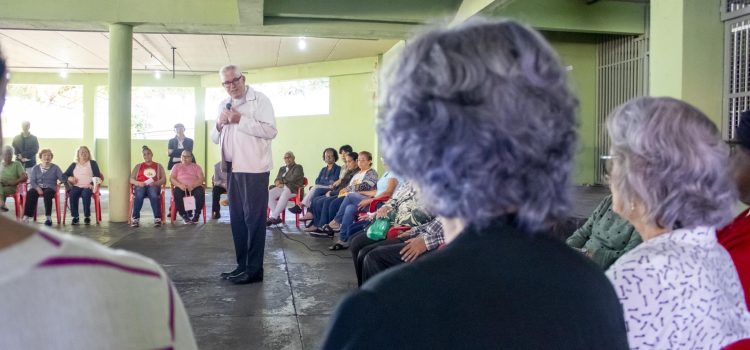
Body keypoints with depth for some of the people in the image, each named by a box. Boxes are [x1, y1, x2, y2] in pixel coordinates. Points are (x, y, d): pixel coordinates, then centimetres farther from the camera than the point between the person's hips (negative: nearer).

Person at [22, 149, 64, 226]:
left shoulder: (55, 168, 11)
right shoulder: (35, 168, 16)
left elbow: (62, 179, 1)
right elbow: (32, 181, 4)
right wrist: (37, 188, -15)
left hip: (50, 188, -2)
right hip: (37, 187, 2)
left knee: (47, 193, -37)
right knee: (30, 193, -32)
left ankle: (48, 217, -41)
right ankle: (26, 217, -38)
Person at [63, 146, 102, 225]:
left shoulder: (92, 163, 15)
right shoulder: (74, 165, 23)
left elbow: (97, 176, 4)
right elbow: (64, 175, 19)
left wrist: (92, 184, -14)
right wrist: (69, 178, -4)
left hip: (88, 187, -2)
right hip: (76, 186, 2)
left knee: (85, 194, -37)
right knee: (72, 194, -33)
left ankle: (87, 217, -29)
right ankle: (75, 217, -28)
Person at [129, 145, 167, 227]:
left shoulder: (158, 166, 23)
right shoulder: (138, 166, 26)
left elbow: (164, 179, 10)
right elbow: (131, 179, 13)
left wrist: (155, 183, -12)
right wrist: (138, 183, -10)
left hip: (154, 186, -1)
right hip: (140, 186, 1)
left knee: (154, 195, -39)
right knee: (139, 195, -37)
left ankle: (157, 218, -44)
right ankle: (135, 218, -42)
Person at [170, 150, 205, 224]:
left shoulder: (196, 167, 20)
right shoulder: (176, 166, 21)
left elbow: (202, 178, 4)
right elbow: (171, 178, 6)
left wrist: (193, 185, -17)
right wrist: (180, 185, -15)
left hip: (195, 187, 0)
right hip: (181, 187, 0)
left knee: (200, 192, -34)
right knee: (177, 192, -35)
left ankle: (196, 215, -18)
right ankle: (184, 215, -21)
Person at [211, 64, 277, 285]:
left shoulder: (259, 100, -5)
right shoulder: (223, 105, 18)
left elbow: (271, 131, -16)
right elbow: (214, 138, 20)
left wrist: (241, 120, -18)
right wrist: (219, 125, -1)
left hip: (253, 168, -7)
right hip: (233, 168, 8)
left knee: (254, 218, -5)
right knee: (237, 218, 11)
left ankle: (254, 269, -1)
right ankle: (242, 265, 20)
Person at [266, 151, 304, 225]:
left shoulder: (298, 167, 10)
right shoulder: (282, 168, 29)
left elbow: (293, 178, -6)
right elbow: (277, 179, 20)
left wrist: (281, 181, -1)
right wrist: (277, 182, -4)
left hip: (293, 188, -6)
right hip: (281, 188, 6)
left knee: (284, 194, -40)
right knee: (269, 194, -26)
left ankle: (273, 217, -43)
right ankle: (276, 217, -28)